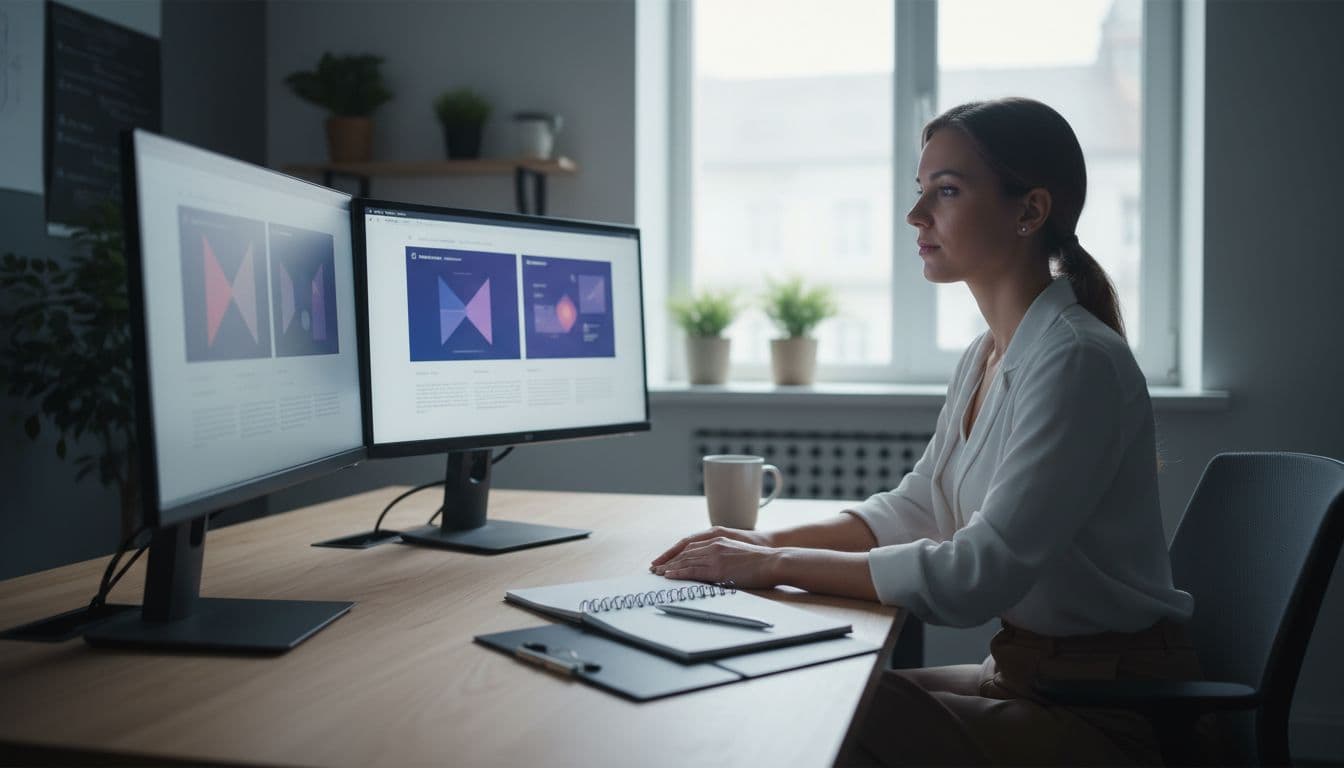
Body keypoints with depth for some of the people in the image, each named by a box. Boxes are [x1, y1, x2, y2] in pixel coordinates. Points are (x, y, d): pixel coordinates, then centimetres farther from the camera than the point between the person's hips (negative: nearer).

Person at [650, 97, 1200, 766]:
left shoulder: (1077, 363, -22)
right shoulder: (986, 356, 7)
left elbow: (976, 576, -26)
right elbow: (915, 506, 14)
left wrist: (775, 567, -21)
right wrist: (770, 541, 0)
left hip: (1108, 709, -8)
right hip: (1024, 671, 8)